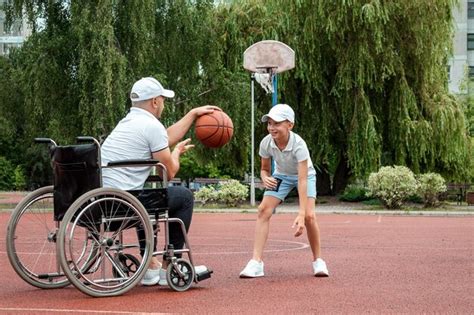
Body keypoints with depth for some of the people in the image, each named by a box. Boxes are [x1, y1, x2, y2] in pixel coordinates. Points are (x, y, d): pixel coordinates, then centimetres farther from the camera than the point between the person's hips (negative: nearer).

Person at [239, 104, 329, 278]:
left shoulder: (298, 144, -36)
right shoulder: (266, 143, -24)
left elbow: (302, 180, -41)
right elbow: (265, 169, -5)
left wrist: (301, 214, -48)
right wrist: (265, 178, -32)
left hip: (304, 174, -3)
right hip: (281, 175, 3)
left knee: (309, 216, -22)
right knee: (263, 209, -18)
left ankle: (318, 260, 1)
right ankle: (256, 262, -19)